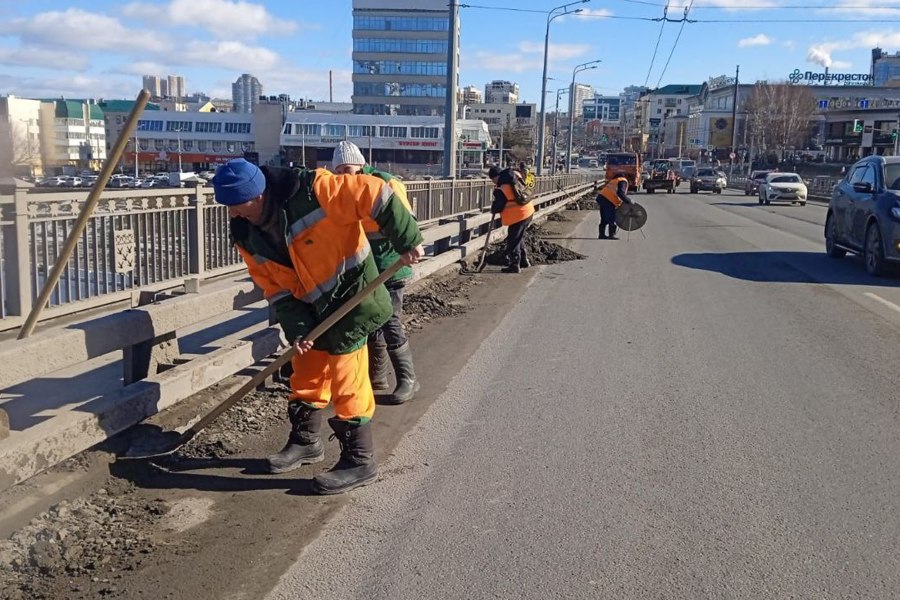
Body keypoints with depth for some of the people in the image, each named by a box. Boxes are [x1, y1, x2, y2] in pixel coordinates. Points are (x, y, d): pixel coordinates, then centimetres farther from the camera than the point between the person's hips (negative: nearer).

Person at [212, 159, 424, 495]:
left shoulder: (312, 191, -26)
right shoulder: (246, 235, -4)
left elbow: (375, 195, -23)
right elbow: (274, 286, 1)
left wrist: (406, 241, -22)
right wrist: (295, 327, -11)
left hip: (352, 298, -7)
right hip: (312, 311, 7)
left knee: (347, 382, -3)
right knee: (305, 377, 17)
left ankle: (359, 461, 10)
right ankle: (305, 442, 38)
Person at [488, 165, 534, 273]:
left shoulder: (501, 189, -20)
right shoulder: (516, 175, 1)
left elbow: (498, 206, -10)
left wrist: (493, 210, 13)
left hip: (517, 216, -9)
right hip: (528, 211, 9)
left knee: (513, 241, 2)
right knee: (519, 237, 22)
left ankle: (514, 265, 9)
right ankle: (524, 261, 31)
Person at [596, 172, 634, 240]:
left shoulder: (615, 180, 25)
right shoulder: (623, 181, -4)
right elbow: (620, 193, -19)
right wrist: (629, 201, -16)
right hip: (608, 201, -9)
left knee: (604, 219, 18)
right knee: (612, 220, -2)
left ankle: (602, 235, 26)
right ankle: (611, 236, 1)